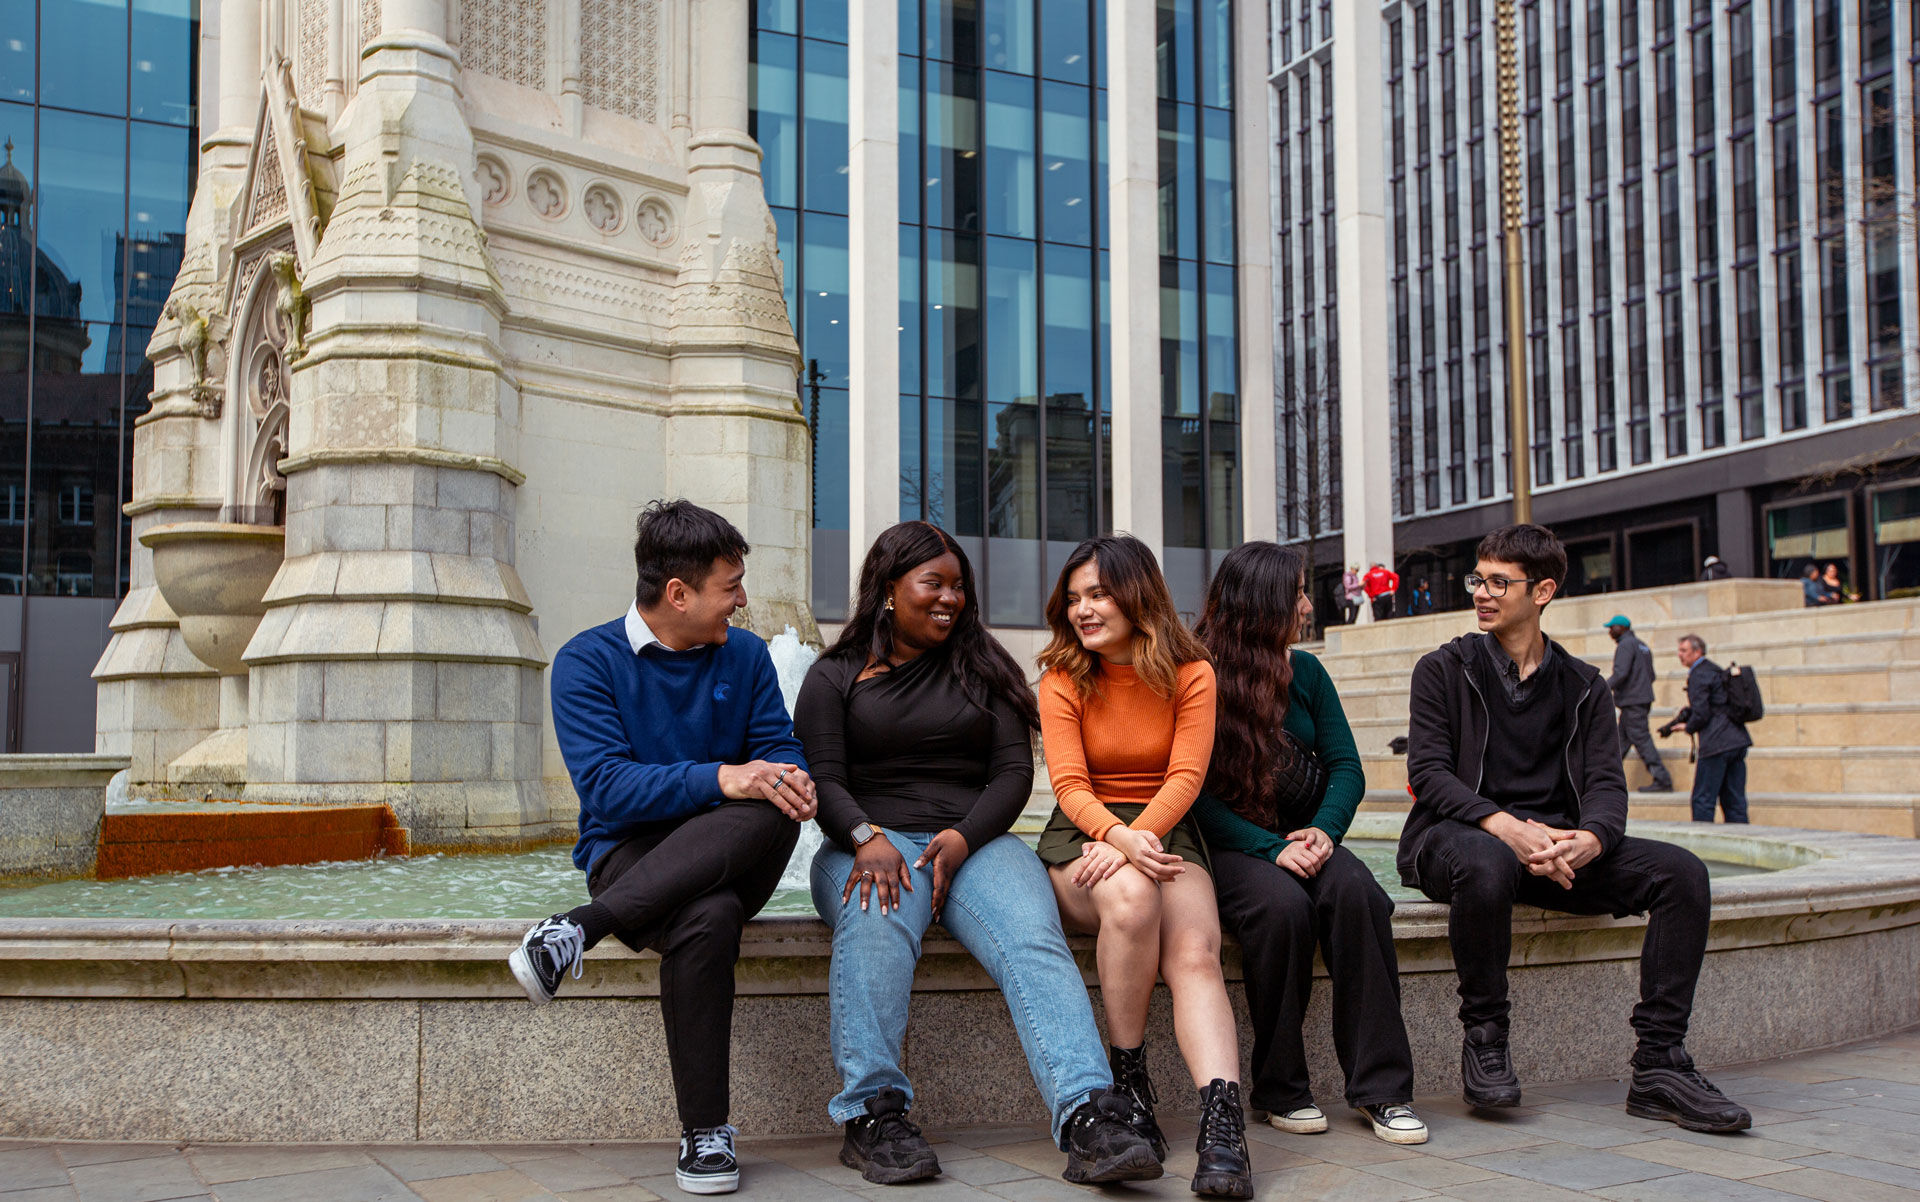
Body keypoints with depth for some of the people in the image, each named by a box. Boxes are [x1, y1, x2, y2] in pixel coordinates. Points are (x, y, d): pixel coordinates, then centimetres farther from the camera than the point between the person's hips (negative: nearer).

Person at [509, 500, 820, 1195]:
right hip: (628, 852, -3)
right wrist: (720, 779, -26)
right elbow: (606, 787, -14)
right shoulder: (587, 661, -2)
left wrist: (790, 779, -19)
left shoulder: (745, 655, 12)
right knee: (707, 918, -38)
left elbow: (779, 749, 7)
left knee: (776, 808, -33)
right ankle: (704, 1134, -25)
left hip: (729, 858, 3)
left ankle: (579, 929, -33)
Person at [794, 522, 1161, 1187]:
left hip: (975, 842, 2)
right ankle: (873, 1113, -34)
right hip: (870, 844, -1)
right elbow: (823, 781, 2)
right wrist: (868, 838, -19)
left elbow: (1014, 770, 9)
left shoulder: (982, 668, 19)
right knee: (875, 923, -37)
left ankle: (1089, 1119, -43)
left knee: (1034, 937, -30)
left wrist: (964, 838, -10)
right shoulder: (836, 676, 13)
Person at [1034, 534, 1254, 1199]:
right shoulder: (1062, 680, 3)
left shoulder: (1191, 674, 4)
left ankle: (1222, 1123, -39)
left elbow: (1186, 776, -7)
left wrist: (1136, 838, -25)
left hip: (1164, 832, 1)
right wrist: (1118, 839, -29)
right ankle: (1128, 1082, -21)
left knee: (1196, 954, -28)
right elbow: (1070, 783, -9)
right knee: (1131, 895, -36)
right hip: (1082, 835, -1)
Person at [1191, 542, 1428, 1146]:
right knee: (1284, 904, -34)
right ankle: (1280, 1090, -17)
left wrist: (1324, 830, -12)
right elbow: (1197, 797, -12)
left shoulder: (1306, 672, 10)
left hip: (1302, 840, 4)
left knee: (1355, 889, -27)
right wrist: (1272, 849, -22)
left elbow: (1346, 766, 8)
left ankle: (1381, 1086, -23)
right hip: (1228, 848, -4)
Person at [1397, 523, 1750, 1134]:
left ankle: (1660, 1066, -14)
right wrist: (1505, 826, -24)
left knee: (1681, 871, -18)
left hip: (1558, 845, 4)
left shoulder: (1583, 685, 16)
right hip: (1457, 836, -4)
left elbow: (1606, 782, 5)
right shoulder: (1444, 669, 6)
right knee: (1486, 864, -40)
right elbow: (1428, 773, -6)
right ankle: (1484, 1035, -18)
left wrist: (1588, 839, -20)